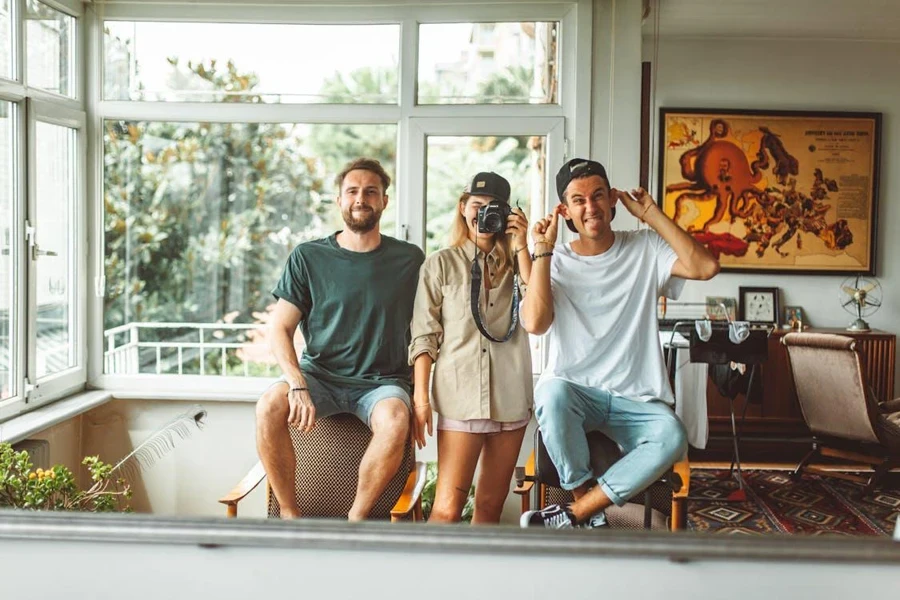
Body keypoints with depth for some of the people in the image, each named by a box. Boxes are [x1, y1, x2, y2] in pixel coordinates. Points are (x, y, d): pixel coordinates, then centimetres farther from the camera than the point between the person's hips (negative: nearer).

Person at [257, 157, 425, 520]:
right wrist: (298, 385, -18)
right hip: (319, 375, 1)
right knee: (270, 406, -30)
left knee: (395, 422, -34)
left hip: (382, 381, -1)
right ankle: (289, 514, -12)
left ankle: (356, 519, -15)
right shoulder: (308, 258, 3)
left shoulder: (409, 260, 4)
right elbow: (279, 329, -1)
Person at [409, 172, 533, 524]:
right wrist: (421, 397, -6)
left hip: (510, 397, 3)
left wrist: (521, 247, -2)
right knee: (447, 509, -10)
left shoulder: (514, 263, 14)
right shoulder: (441, 264, 7)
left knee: (492, 505, 8)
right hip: (461, 396, -3)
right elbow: (424, 336, 3)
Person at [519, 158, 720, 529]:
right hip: (575, 392, -1)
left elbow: (705, 268, -12)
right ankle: (591, 513, -18)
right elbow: (535, 324, -14)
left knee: (671, 437, -31)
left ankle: (573, 514, -18)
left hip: (637, 400, 1)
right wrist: (543, 250, -10)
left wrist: (651, 214, -7)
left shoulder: (645, 250, 6)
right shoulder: (557, 262, 4)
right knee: (551, 392, -36)